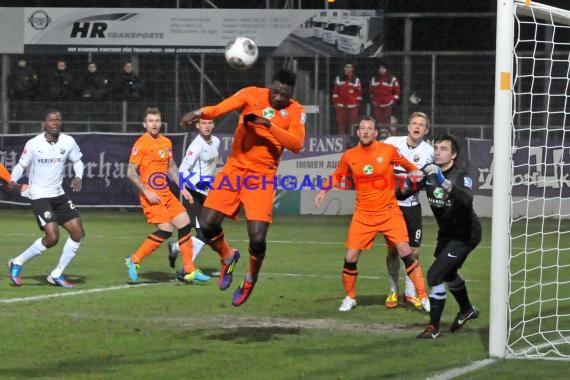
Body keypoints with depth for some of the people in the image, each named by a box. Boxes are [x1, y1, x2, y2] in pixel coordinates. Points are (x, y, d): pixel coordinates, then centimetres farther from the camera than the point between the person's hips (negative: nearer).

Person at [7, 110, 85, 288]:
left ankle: (56, 275, 11)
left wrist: (78, 177, -4)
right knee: (52, 237, -18)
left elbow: (77, 160, 14)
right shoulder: (33, 144, -12)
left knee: (78, 233, -1)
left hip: (59, 195, 6)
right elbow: (22, 165, 1)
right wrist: (13, 180, -13)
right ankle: (17, 263, 3)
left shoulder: (68, 142, -2)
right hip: (40, 197, -6)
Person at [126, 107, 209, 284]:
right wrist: (146, 191, -18)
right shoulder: (141, 144, -11)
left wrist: (181, 187, 14)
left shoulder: (166, 142, 11)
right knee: (165, 230, -17)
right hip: (151, 196, -7)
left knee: (185, 224, 1)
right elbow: (131, 172, -12)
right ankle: (134, 260, -1)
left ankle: (188, 271, 8)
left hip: (166, 194, 7)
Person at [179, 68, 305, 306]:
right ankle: (227, 257, 27)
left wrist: (269, 125, -28)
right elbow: (224, 107, -23)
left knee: (257, 238, -13)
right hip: (235, 168, 2)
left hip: (262, 177, -2)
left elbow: (296, 144, -19)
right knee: (207, 224, -7)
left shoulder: (295, 112, -3)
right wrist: (200, 113, -43)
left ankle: (251, 279, 19)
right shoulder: (252, 95, -4)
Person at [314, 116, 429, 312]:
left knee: (405, 252, -11)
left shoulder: (388, 150, -5)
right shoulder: (349, 156, 0)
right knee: (350, 257, -3)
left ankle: (423, 297, -1)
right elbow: (337, 176, 17)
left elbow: (409, 166, 14)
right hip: (363, 214, 2)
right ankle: (350, 297, 21)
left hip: (389, 211, -1)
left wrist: (416, 173, 1)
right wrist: (323, 191, 6)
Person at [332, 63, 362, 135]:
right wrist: (335, 104, 6)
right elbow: (335, 93, 10)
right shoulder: (338, 79, 8)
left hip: (352, 106, -1)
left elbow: (359, 94, 5)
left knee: (352, 125, -3)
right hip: (341, 106, 1)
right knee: (341, 124, 0)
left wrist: (358, 106, 3)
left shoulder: (356, 80, 4)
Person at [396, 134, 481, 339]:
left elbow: (467, 200, -48)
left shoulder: (461, 176, -26)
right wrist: (406, 186, -33)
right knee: (448, 274, 27)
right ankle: (467, 310, 55)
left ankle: (434, 327, -6)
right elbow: (401, 194, -9)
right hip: (446, 232, 8)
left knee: (435, 274, -19)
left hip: (465, 235, -8)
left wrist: (444, 182, -61)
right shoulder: (429, 171, -9)